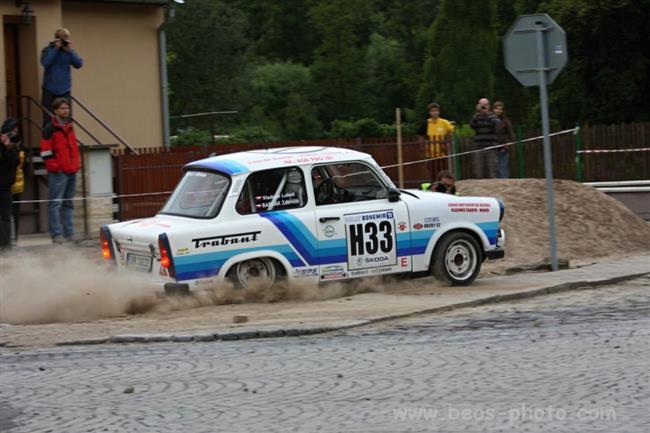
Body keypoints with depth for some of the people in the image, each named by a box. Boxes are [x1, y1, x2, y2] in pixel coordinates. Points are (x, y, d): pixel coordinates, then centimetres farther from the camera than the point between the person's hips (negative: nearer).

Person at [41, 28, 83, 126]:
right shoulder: (48, 50, 0)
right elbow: (45, 63, -18)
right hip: (50, 90, -2)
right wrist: (56, 49, -18)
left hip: (64, 90, 2)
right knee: (48, 118, -1)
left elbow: (79, 64, -7)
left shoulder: (69, 51, 6)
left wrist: (70, 51, -15)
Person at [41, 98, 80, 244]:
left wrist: (77, 163, 16)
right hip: (58, 172, -8)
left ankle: (69, 234, 16)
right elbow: (46, 152, -11)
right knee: (55, 203, -8)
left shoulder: (69, 127, 16)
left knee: (68, 203, 12)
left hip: (71, 171, 8)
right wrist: (54, 166, -13)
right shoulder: (51, 128, -7)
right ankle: (56, 235, -9)